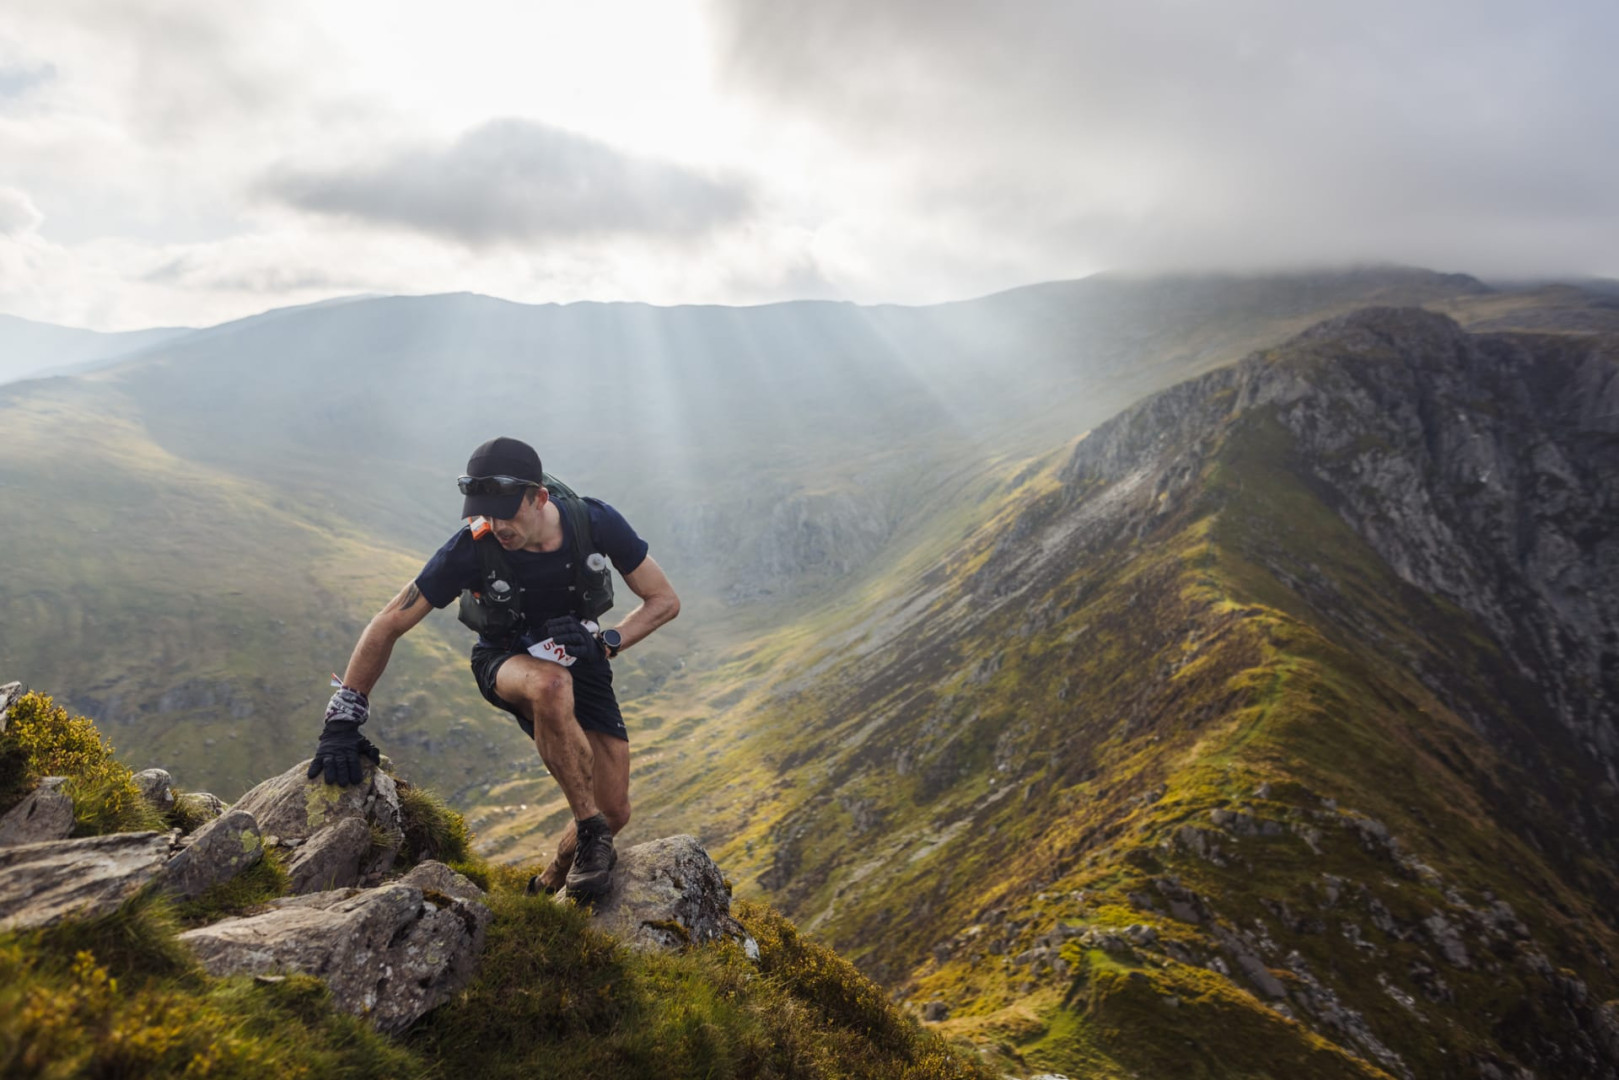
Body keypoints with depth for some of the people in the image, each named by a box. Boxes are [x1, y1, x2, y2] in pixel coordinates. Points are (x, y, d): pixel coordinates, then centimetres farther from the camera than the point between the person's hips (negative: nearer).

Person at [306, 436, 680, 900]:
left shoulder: (596, 521, -25)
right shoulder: (472, 549, -28)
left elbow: (665, 600, -14)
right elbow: (387, 626, -20)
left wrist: (605, 643, -30)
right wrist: (342, 722, -21)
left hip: (579, 657, 3)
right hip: (508, 660, -2)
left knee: (615, 812, -7)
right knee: (552, 685, -42)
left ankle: (551, 883, 27)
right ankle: (590, 832, -23)